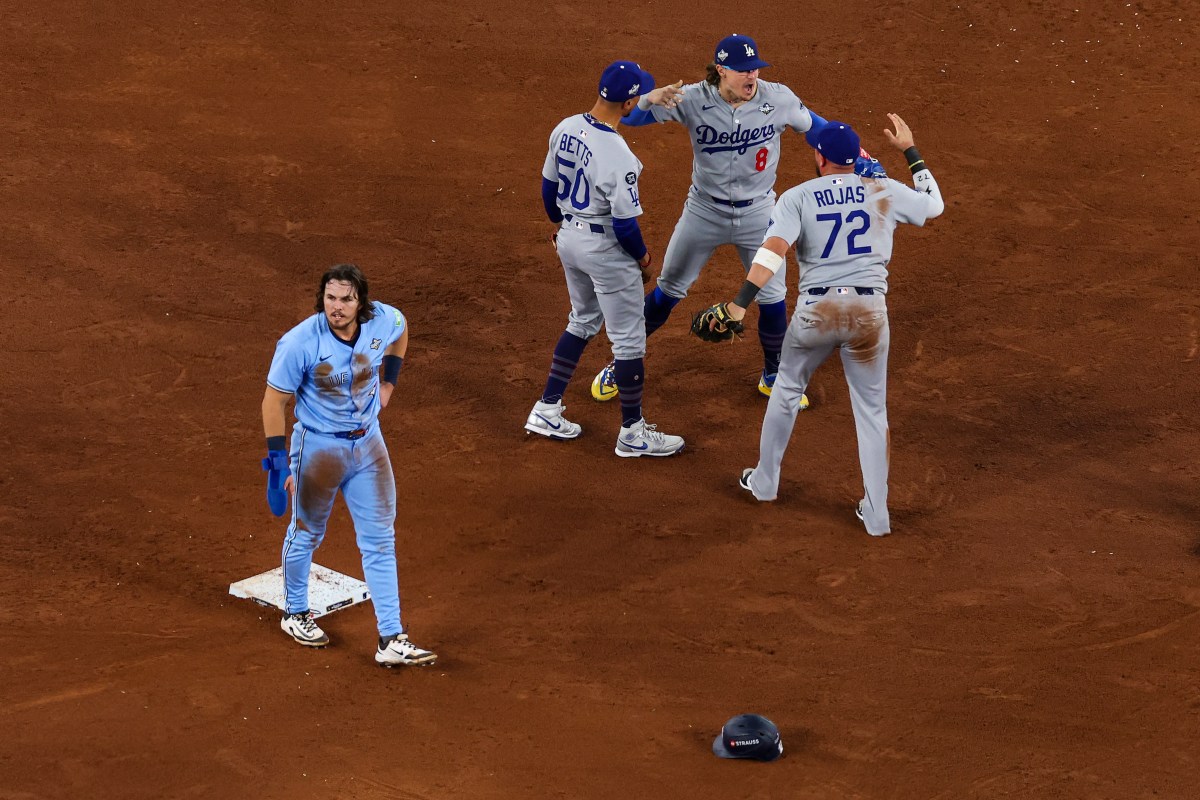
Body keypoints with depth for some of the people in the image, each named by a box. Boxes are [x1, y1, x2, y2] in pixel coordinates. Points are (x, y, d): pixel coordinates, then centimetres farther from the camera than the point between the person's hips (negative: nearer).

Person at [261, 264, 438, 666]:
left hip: (368, 442, 4)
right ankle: (295, 614, 40)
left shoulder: (385, 320, -14)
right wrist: (277, 459, -20)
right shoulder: (299, 343, -26)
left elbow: (401, 330, 13)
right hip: (318, 447, -4)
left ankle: (391, 640, 8)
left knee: (380, 541, 4)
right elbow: (274, 400, -17)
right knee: (306, 534, 16)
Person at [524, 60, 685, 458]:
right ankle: (632, 433, 18)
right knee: (629, 338, 8)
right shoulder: (618, 156, -29)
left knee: (583, 321, 27)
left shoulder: (565, 129, -6)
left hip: (569, 241, 8)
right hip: (607, 250, -8)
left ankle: (546, 411, 28)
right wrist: (642, 256, -4)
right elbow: (625, 223, -23)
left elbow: (549, 186, 8)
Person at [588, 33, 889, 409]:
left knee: (773, 299, 8)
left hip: (758, 214, 1)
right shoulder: (693, 100, -20)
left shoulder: (779, 99, -16)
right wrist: (650, 100, -43)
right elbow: (628, 116, -21)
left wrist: (861, 161, -2)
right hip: (705, 211, -1)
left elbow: (817, 128, 1)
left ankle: (773, 377, 33)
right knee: (668, 291, 11)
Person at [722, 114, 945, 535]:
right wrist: (910, 151, 31)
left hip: (816, 311, -1)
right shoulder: (884, 191, 5)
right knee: (872, 409, 12)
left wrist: (740, 303, -24)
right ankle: (876, 513, 12)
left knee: (787, 388, 24)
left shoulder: (797, 197, -1)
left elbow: (773, 250, -17)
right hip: (870, 311, 1)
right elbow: (934, 203, 23)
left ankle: (765, 481, 36)